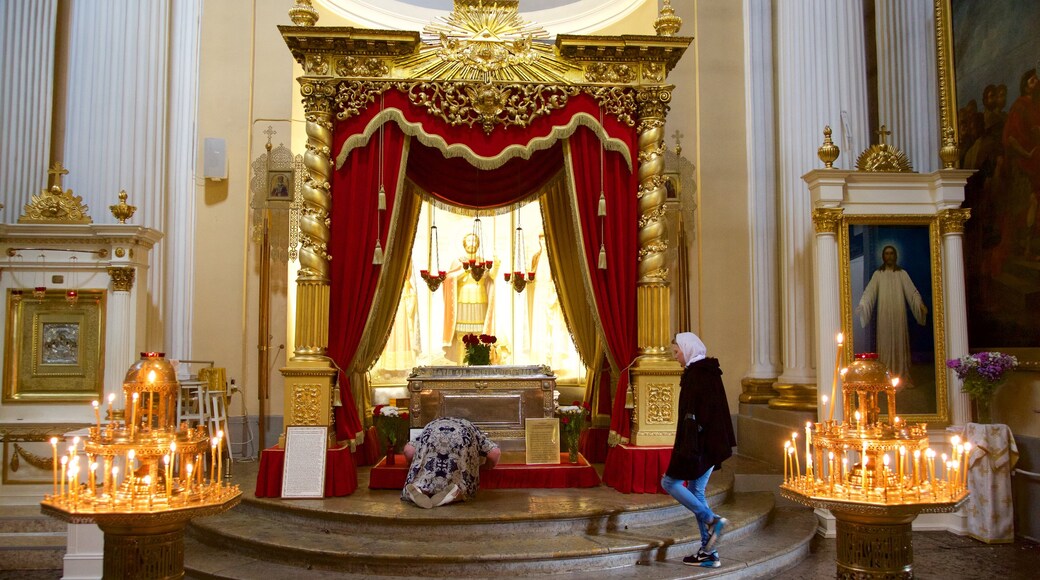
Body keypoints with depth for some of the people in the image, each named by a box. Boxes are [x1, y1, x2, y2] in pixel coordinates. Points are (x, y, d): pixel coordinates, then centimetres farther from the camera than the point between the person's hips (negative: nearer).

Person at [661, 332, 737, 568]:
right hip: (713, 442, 9)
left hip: (699, 442, -9)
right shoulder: (710, 371, 14)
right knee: (696, 491, 11)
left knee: (670, 481, 1)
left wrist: (687, 450, -21)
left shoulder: (695, 374, -14)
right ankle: (708, 551, 12)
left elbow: (692, 415, -20)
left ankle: (711, 520, -8)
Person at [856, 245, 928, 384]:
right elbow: (869, 292, -3)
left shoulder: (902, 274, 7)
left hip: (899, 315, 1)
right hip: (884, 315, 0)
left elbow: (912, 291, 0)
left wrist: (921, 305, -15)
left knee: (900, 343, 1)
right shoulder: (878, 274, 5)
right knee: (885, 343, -1)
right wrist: (862, 305, -18)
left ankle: (903, 376, 4)